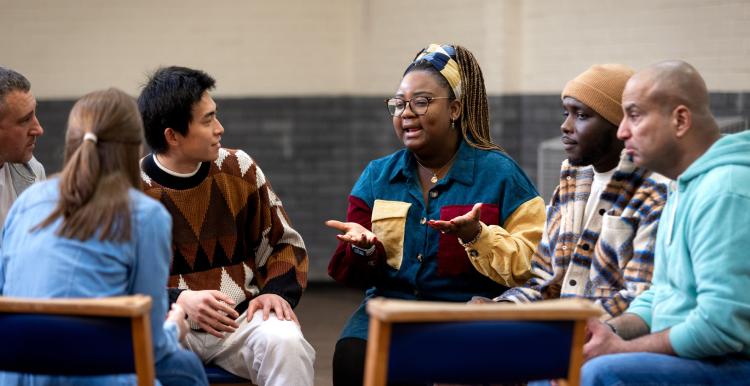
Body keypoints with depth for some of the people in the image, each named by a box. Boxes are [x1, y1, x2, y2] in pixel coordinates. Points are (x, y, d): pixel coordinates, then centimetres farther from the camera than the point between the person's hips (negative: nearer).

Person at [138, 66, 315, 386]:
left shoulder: (240, 170, 5)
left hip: (243, 318, 2)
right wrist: (180, 301, -21)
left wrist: (277, 292, -5)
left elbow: (285, 243, 16)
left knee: (285, 342, -31)